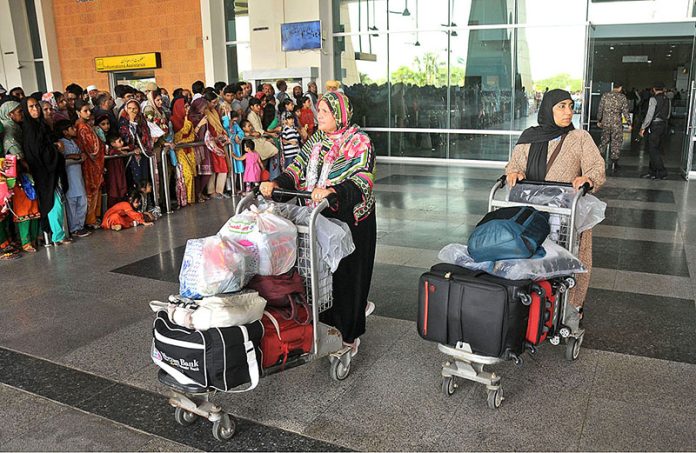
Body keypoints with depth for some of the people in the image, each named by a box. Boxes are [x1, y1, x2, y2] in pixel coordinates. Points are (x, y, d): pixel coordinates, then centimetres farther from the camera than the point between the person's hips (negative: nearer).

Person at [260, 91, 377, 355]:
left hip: (351, 219, -6)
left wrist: (331, 191, -39)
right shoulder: (316, 140, 12)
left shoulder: (359, 141, -10)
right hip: (319, 217, 6)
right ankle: (325, 326, 28)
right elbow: (297, 169, 6)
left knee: (347, 273, 0)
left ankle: (348, 334, 14)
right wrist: (274, 183, -12)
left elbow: (362, 180, -23)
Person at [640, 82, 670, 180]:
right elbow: (667, 116, 15)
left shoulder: (653, 99, -12)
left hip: (655, 126, -8)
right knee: (655, 149, 13)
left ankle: (662, 173, -7)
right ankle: (653, 172, 16)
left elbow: (649, 115, -17)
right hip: (664, 125, 8)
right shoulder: (667, 100, 9)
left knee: (653, 150, -4)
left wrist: (643, 128, -13)